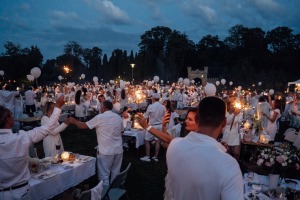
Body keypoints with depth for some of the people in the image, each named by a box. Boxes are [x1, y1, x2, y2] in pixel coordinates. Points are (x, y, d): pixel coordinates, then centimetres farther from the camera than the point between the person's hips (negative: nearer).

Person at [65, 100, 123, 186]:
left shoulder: (100, 117, -10)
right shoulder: (118, 117, 4)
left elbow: (84, 125, -3)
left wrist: (73, 121, 11)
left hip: (105, 151, -5)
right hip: (118, 150, 5)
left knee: (104, 175, 5)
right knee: (115, 174, 16)